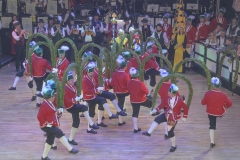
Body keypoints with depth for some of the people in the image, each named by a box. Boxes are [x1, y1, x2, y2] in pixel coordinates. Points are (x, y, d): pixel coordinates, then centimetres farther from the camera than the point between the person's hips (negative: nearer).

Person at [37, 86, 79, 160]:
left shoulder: (50, 104, 16)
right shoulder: (44, 105, -17)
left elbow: (53, 114, 21)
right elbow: (39, 116, -24)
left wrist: (59, 112, 2)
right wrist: (46, 123, -21)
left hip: (52, 126, 11)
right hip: (47, 126, -11)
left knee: (50, 140, 16)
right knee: (60, 133, -22)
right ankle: (70, 149, -21)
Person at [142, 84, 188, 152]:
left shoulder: (179, 100, -25)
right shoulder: (168, 98, -10)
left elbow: (185, 108, -15)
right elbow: (162, 104, -1)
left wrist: (184, 117, -7)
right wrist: (156, 110, -12)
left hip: (174, 118, -5)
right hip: (167, 114, 5)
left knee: (170, 132, 2)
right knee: (157, 119, -18)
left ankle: (174, 146, 24)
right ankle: (149, 132, -11)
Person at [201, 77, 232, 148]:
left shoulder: (208, 93, -20)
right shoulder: (223, 95, -22)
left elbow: (203, 102, -8)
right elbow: (229, 104, -10)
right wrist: (225, 107, 9)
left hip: (210, 112, 0)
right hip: (220, 113, 0)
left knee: (212, 126, 12)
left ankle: (212, 142, 11)